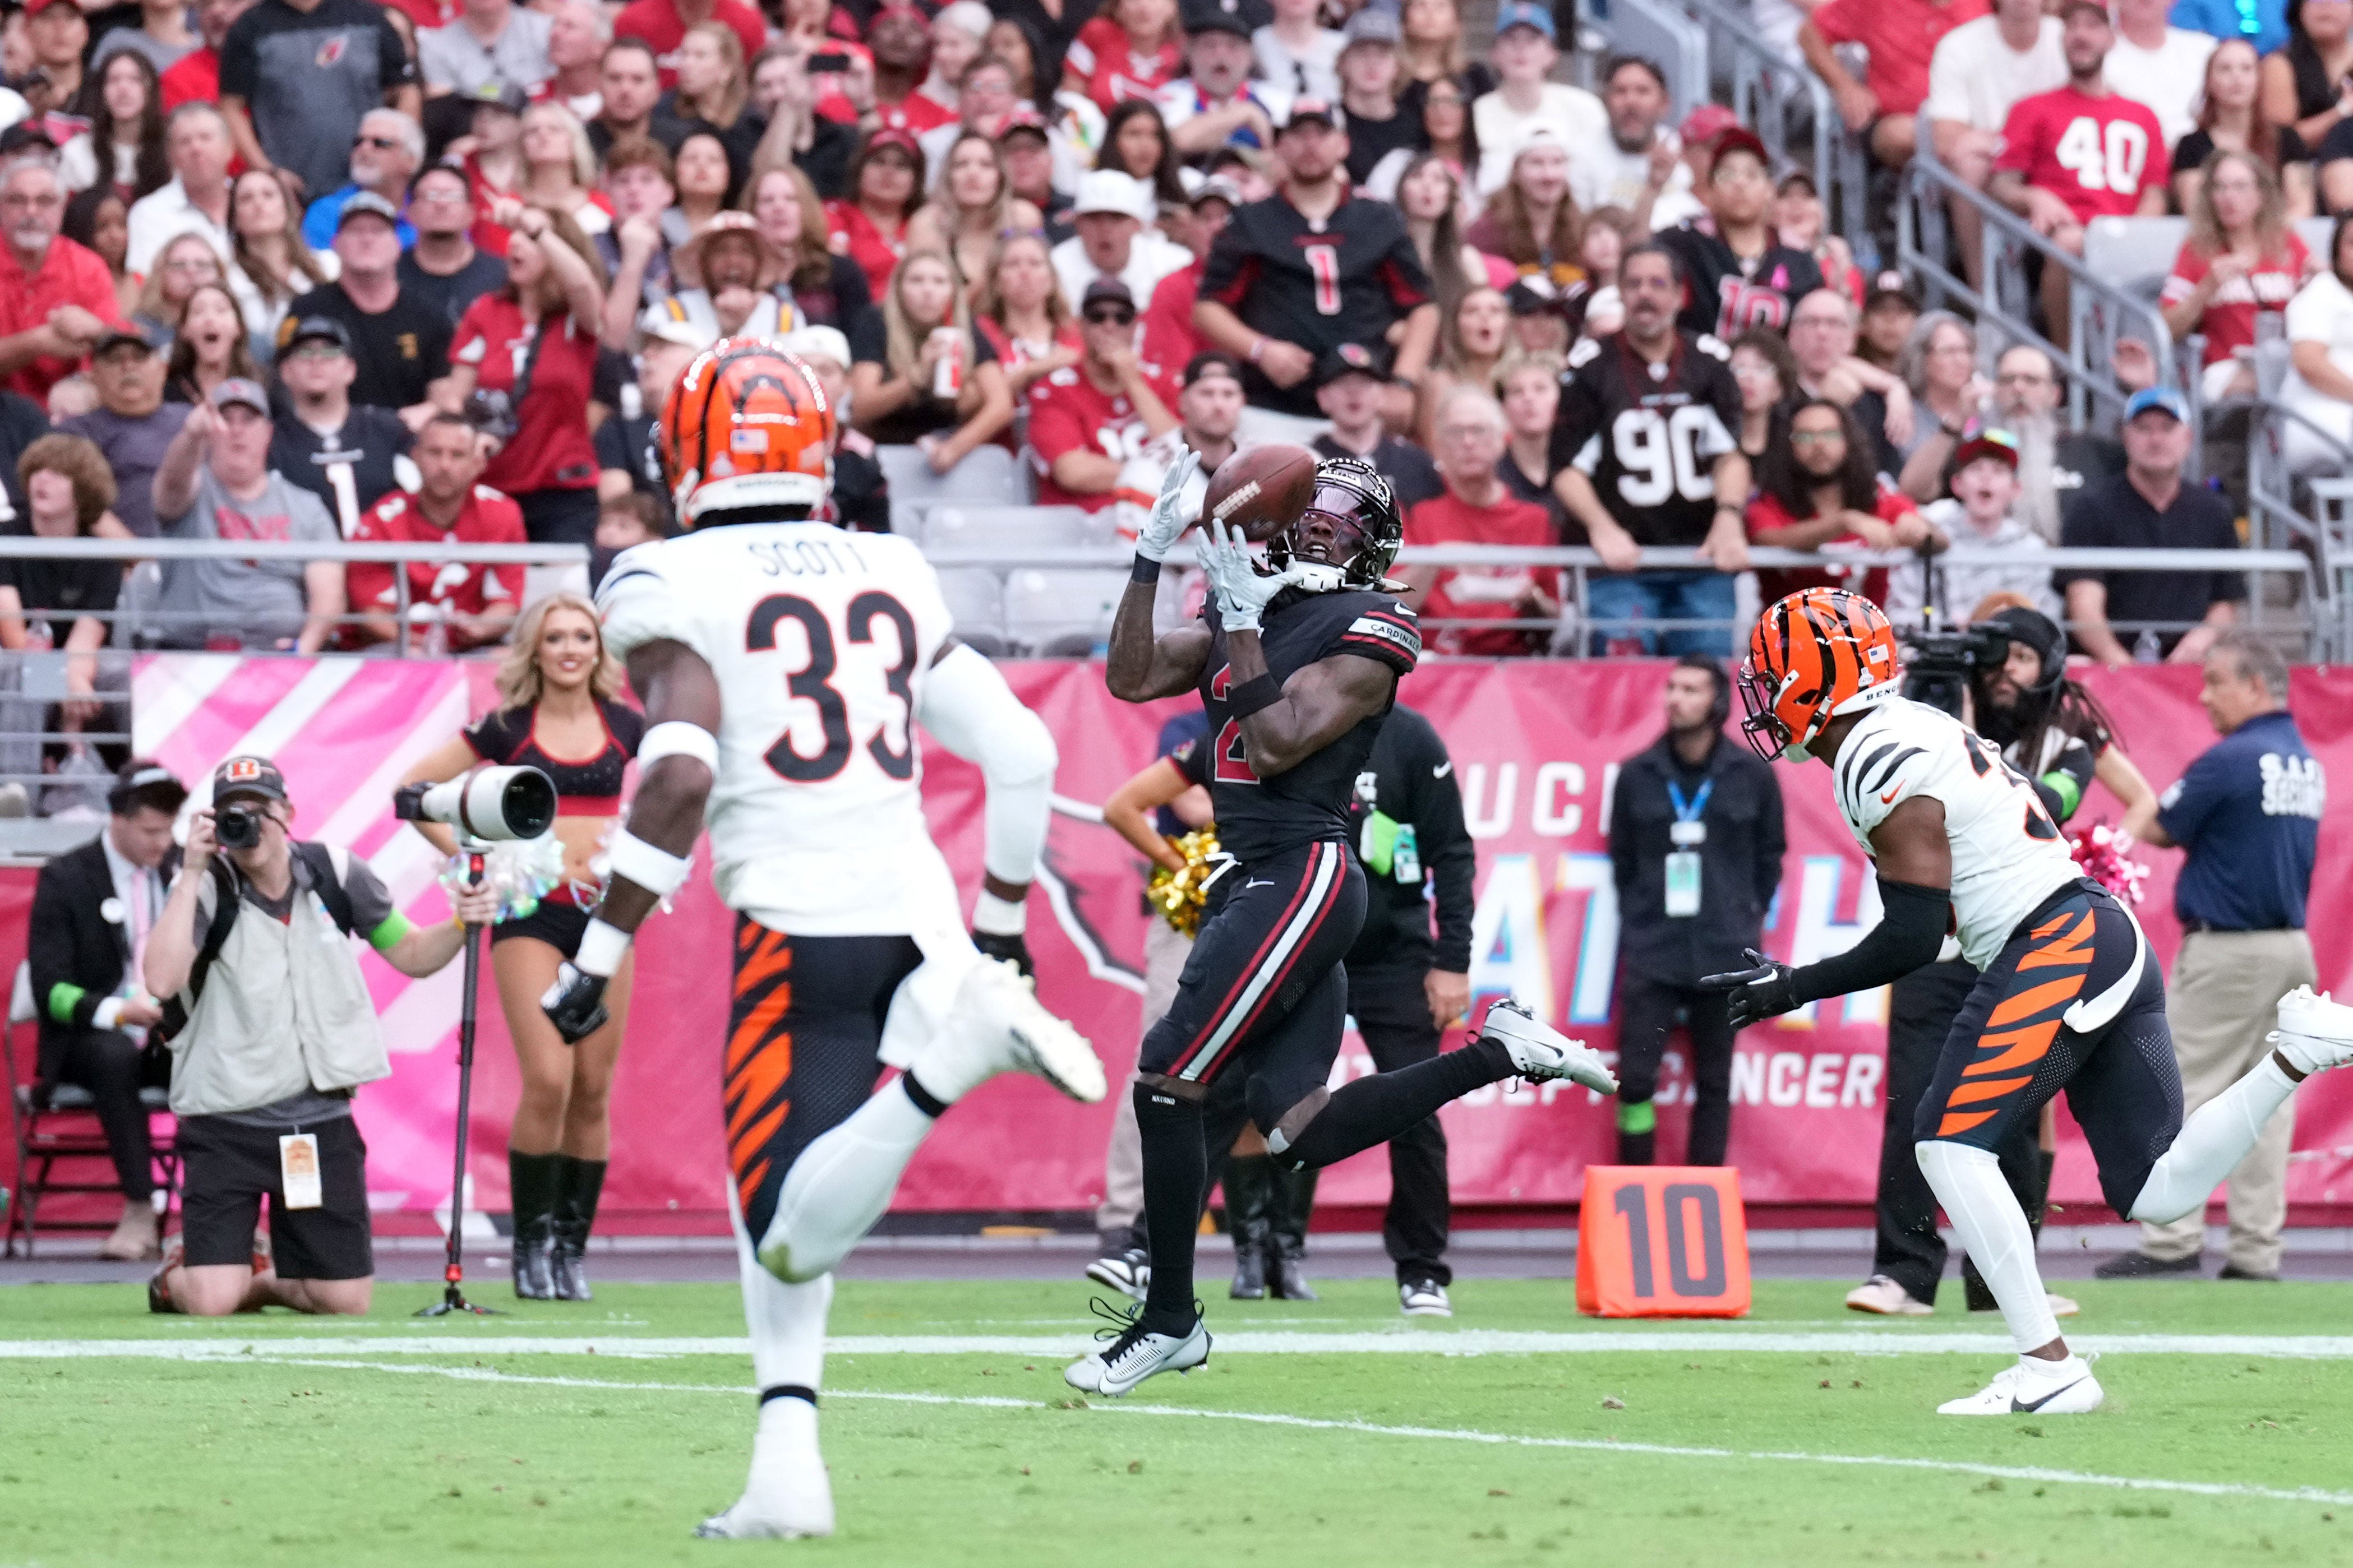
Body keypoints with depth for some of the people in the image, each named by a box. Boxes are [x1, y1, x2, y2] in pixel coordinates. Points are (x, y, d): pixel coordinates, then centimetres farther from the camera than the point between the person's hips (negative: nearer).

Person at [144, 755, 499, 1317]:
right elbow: (161, 980, -27)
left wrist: (461, 926, -9)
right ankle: (175, 1277, 23)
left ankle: (267, 1283, 34)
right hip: (225, 1123, -3)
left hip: (320, 1119, 4)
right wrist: (193, 872, -25)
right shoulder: (206, 889, -10)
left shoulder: (336, 875, 1)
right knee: (213, 1301, -14)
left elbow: (411, 954, 12)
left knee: (347, 1300, 2)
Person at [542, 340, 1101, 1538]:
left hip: (797, 922, -6)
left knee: (792, 1239, -8)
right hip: (919, 913, 6)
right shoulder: (895, 576, 17)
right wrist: (1003, 929, 27)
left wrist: (599, 955, -9)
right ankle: (787, 1473, 4)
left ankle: (961, 1041, -27)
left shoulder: (671, 585, 0)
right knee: (773, 1213, 19)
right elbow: (1021, 754, 15)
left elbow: (681, 774, -14)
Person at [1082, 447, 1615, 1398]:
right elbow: (1131, 679, 11)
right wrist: (1154, 552, 4)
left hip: (1303, 880, -9)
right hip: (1250, 884, 9)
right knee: (1304, 1131, 3)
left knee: (1167, 1080, -10)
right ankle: (1501, 1053, 14)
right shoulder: (1255, 611, 18)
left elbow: (1275, 747, -14)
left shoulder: (1370, 632, -6)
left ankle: (1168, 1320, 0)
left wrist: (1243, 624, -16)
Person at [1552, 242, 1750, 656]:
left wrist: (1728, 518, -14)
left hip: (1703, 562, 2)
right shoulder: (1591, 367, 4)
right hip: (1623, 564, -2)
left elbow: (1731, 453, 6)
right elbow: (1568, 467, 0)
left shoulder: (1708, 364, 10)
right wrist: (1601, 528, -17)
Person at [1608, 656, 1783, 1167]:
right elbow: (1622, 859, 10)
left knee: (1714, 1085, 5)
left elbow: (1770, 855, 10)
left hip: (1723, 955, 0)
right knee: (1635, 1077, -7)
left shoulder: (1753, 775, 1)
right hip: (1652, 955, 0)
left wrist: (1749, 919, 7)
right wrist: (1637, 921, 5)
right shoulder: (1636, 776, 3)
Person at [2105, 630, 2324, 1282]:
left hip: (2226, 951, -8)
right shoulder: (2309, 765, 11)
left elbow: (2156, 829, -6)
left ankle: (2172, 1241, -6)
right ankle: (2257, 1250, 5)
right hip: (2292, 947, 8)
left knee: (2186, 1090, -3)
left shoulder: (2231, 760, -14)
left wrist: (2137, 818, 15)